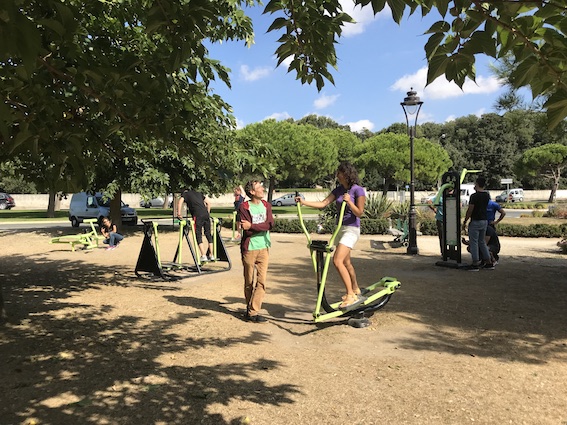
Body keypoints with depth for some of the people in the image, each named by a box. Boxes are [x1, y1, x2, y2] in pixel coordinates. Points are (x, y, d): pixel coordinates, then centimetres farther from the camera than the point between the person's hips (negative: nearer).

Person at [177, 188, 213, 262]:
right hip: (206, 215, 5)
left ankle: (203, 256, -10)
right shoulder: (199, 193, 30)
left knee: (198, 235, -2)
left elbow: (180, 202, -2)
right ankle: (211, 255, 16)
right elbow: (208, 203, 28)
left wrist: (179, 214, 1)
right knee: (208, 234, 11)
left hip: (198, 216, -5)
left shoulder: (185, 193, 16)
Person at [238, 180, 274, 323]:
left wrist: (252, 226, -18)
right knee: (249, 282, 7)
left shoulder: (267, 206, 8)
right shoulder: (244, 207, -6)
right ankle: (250, 308, 23)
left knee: (262, 281, -5)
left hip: (263, 248, 3)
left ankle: (253, 312, 0)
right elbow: (246, 230, -16)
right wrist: (262, 227, -12)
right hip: (249, 248, -3)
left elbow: (270, 224, -9)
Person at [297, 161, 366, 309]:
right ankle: (355, 290, 38)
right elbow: (323, 203, 2)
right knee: (346, 262, 19)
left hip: (352, 229, -8)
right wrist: (304, 202, -7)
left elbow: (359, 213, -11)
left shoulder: (358, 190, -11)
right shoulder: (338, 190, 8)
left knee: (337, 260, -21)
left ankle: (351, 295, -14)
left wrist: (349, 202, -25)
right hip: (341, 228, 8)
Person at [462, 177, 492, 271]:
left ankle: (475, 264, 2)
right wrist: (477, 190, 18)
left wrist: (464, 222, -7)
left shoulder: (474, 196, -16)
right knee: (482, 242, 17)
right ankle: (489, 263, 18)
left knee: (474, 242, 0)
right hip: (484, 221, 8)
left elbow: (470, 210, -17)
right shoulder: (487, 195, 6)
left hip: (475, 221, -8)